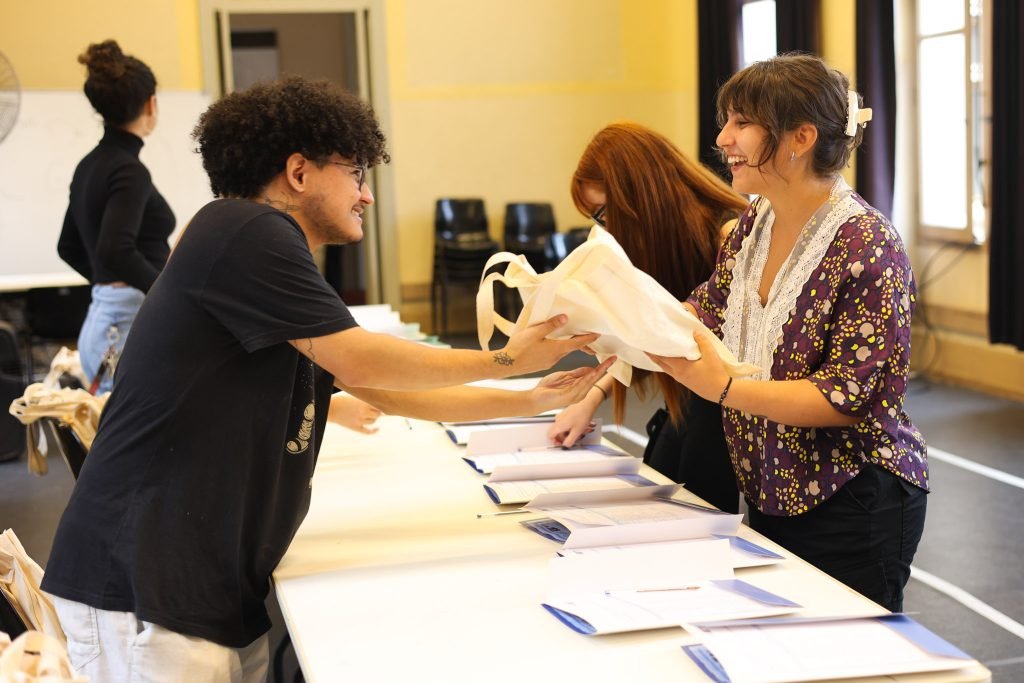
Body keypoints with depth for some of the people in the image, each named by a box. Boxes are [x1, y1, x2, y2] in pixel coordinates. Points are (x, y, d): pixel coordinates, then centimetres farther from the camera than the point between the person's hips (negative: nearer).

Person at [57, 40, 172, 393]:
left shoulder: (89, 166, 12)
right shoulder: (129, 171, -15)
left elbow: (69, 247, 24)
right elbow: (117, 251, -28)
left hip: (101, 319, 9)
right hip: (133, 324, -9)